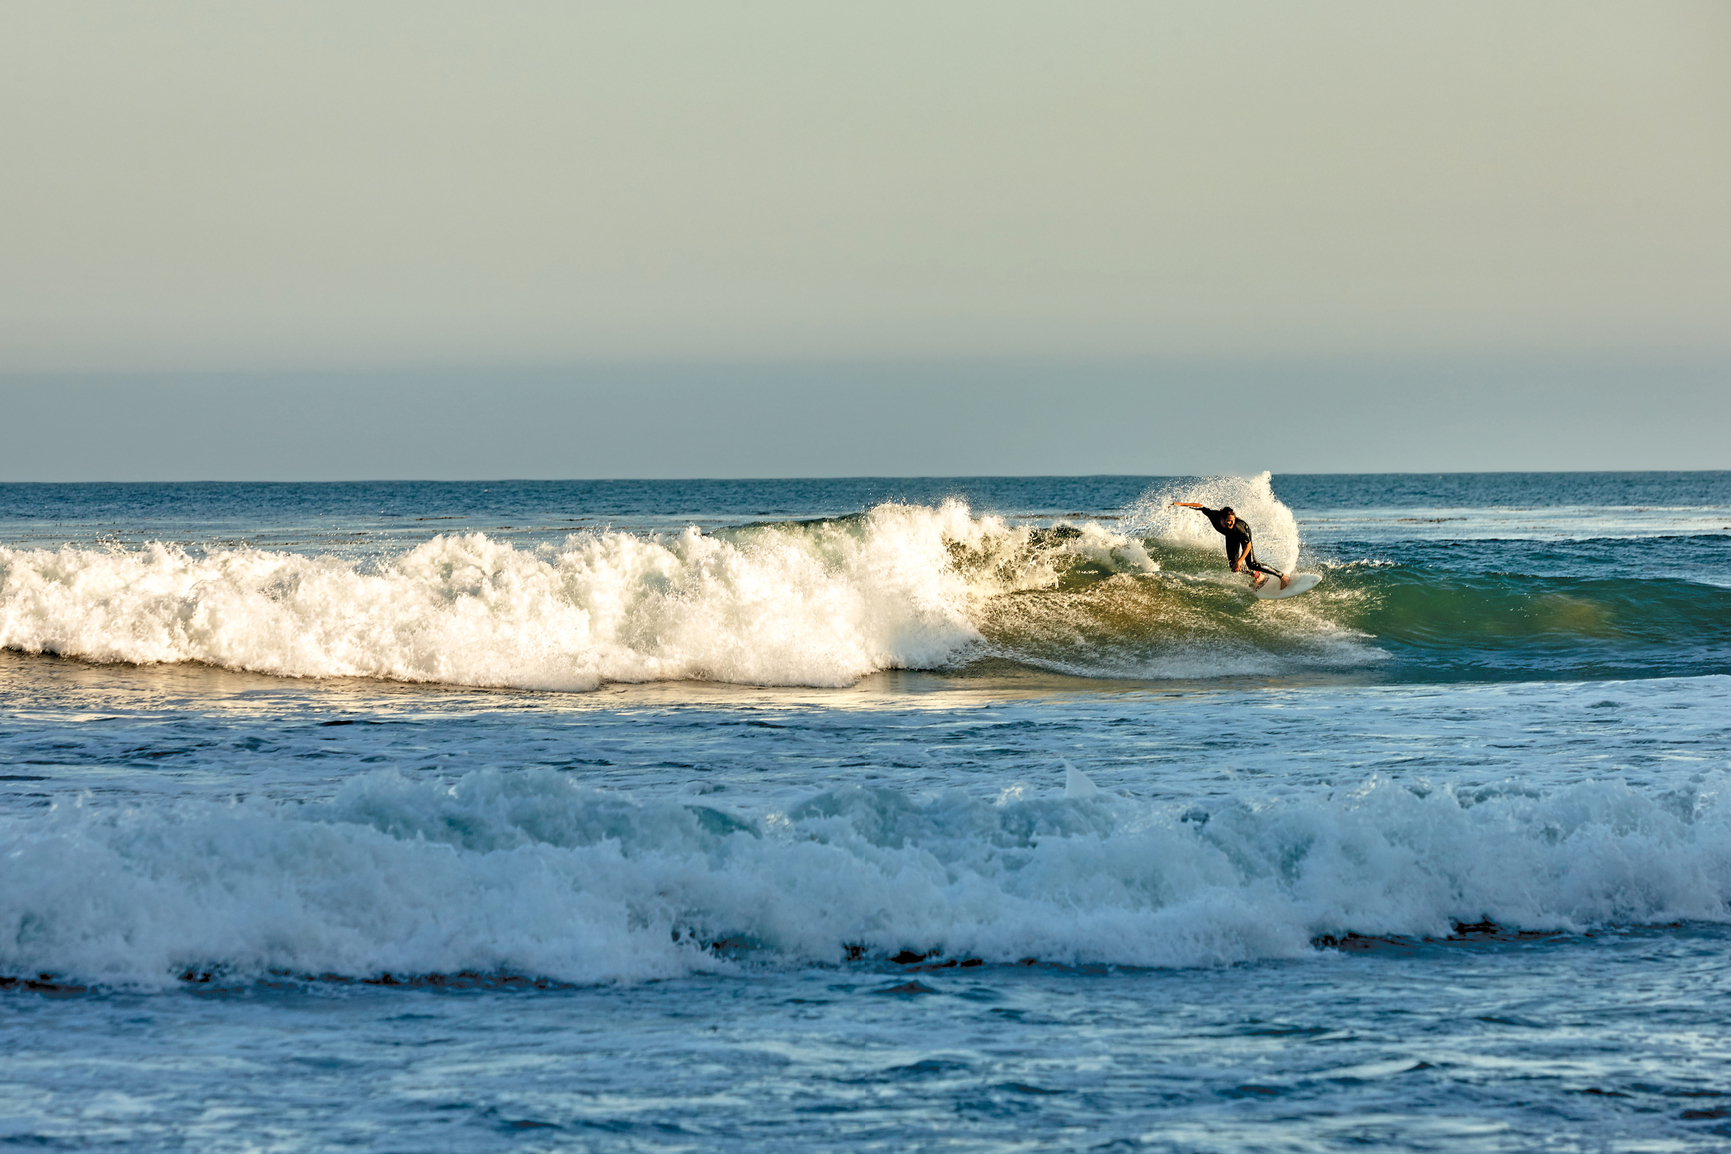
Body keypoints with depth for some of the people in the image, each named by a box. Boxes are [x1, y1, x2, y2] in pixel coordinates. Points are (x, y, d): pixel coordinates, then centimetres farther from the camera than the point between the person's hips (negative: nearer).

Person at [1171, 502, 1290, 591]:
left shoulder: (1238, 528, -43)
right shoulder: (1214, 515, -36)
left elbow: (1248, 545, -34)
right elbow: (1200, 506, -19)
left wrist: (1239, 561, -42)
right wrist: (1181, 504, -23)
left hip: (1245, 532, -5)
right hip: (1231, 536, 5)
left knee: (1251, 564, -16)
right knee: (1233, 564, -6)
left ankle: (1283, 577, -6)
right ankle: (1258, 577, 16)